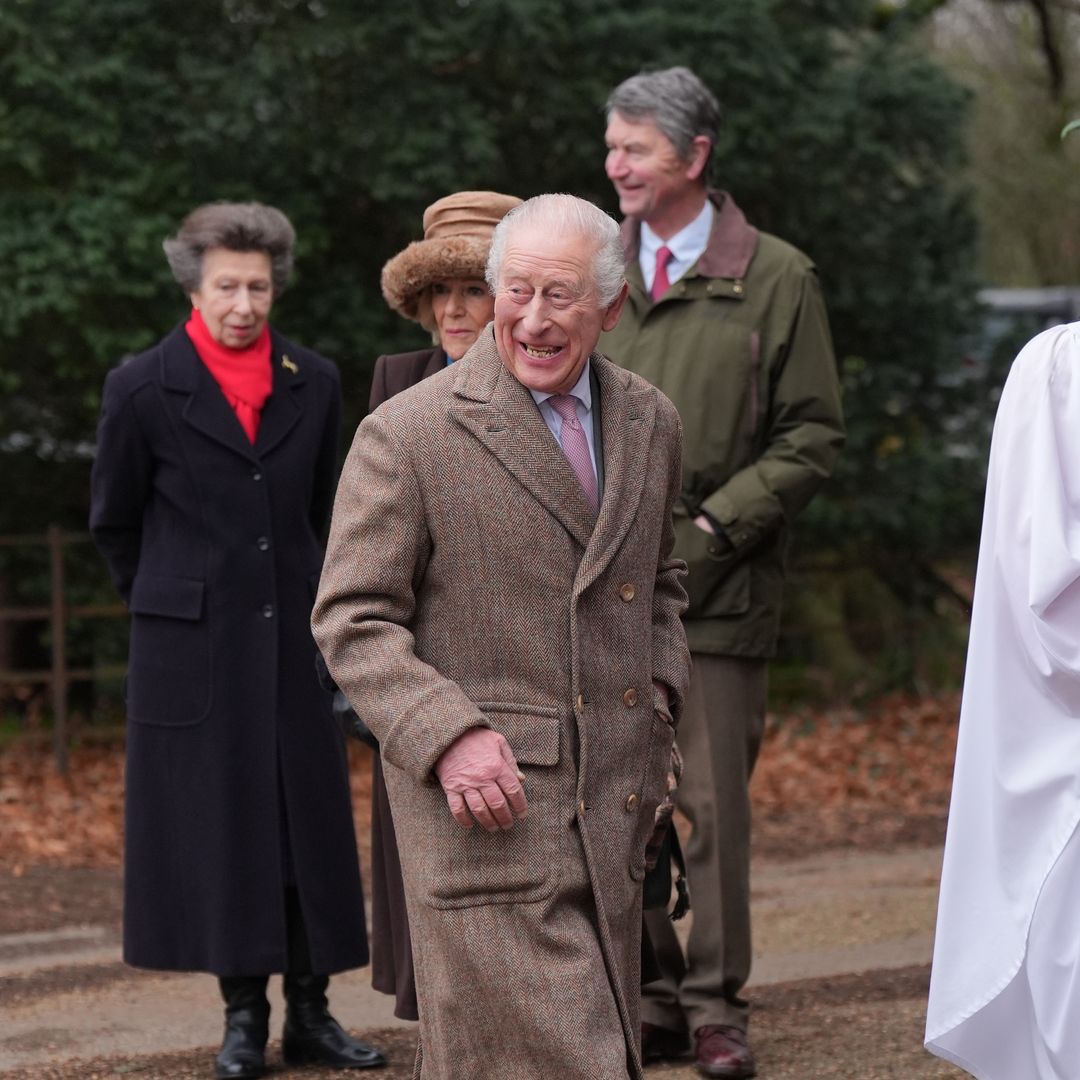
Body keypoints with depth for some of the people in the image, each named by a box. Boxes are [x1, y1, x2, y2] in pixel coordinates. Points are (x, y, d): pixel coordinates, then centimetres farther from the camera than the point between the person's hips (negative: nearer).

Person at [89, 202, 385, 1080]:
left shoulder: (315, 384, 5)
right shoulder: (144, 391, -4)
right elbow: (114, 523, 7)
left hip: (296, 638, 3)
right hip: (193, 647, -3)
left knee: (310, 823, 3)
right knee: (216, 825, 1)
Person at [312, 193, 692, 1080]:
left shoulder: (650, 423, 11)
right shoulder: (407, 434, -7)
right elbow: (352, 619, -7)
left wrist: (660, 690, 8)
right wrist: (448, 736, -20)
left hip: (613, 805, 6)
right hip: (487, 802, -6)